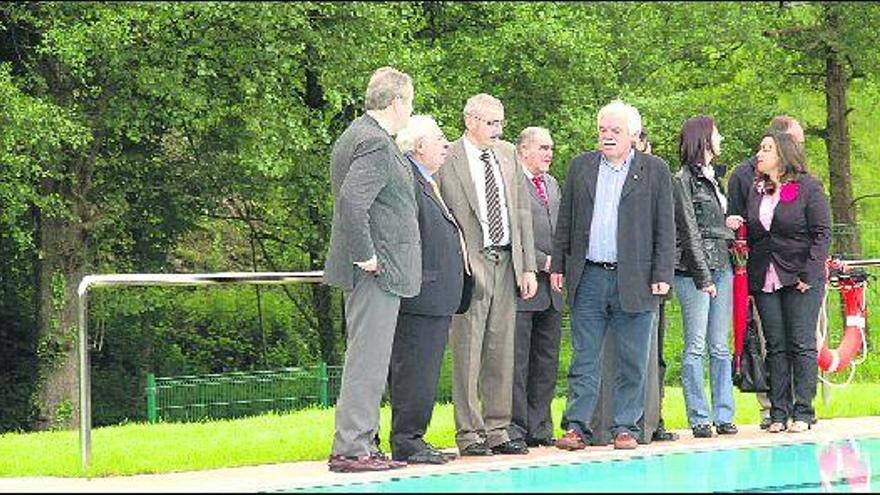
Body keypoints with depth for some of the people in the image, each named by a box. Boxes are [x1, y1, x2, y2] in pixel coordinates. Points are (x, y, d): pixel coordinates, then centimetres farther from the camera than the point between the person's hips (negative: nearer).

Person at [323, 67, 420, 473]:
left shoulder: (355, 136, 16)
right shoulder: (377, 144, -17)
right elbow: (351, 201, -27)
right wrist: (366, 256, -21)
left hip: (371, 271, 11)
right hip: (378, 271, -11)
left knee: (366, 359, 14)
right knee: (368, 360, -8)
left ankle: (359, 445, 18)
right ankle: (350, 450, -7)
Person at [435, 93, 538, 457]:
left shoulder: (507, 154, 12)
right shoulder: (447, 160, -7)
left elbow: (522, 211, 14)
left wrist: (528, 266, 9)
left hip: (506, 263, 6)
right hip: (471, 263, -6)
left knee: (501, 352, 8)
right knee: (468, 353, -3)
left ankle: (497, 431, 14)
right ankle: (469, 433, 1)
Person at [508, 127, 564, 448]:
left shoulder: (552, 184, 19)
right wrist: (542, 262, -13)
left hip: (551, 288, 8)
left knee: (546, 361, 9)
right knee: (517, 361, -6)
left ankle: (539, 428, 14)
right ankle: (515, 430, -3)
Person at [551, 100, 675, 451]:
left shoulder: (654, 171, 4)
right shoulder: (581, 167, 12)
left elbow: (665, 228, 2)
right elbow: (565, 221, 14)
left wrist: (662, 275, -5)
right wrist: (558, 265, 7)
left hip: (634, 280, -2)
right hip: (589, 278, 2)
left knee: (632, 362, 2)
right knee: (584, 359, 2)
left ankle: (625, 427, 9)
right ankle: (576, 426, 4)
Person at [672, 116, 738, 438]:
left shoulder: (712, 178, 19)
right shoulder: (682, 180, -6)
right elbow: (690, 232, -10)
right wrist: (704, 278, -13)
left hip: (721, 266, 8)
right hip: (694, 269, -8)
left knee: (720, 346, 6)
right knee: (696, 347, -6)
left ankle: (724, 415, 8)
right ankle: (698, 419, -5)